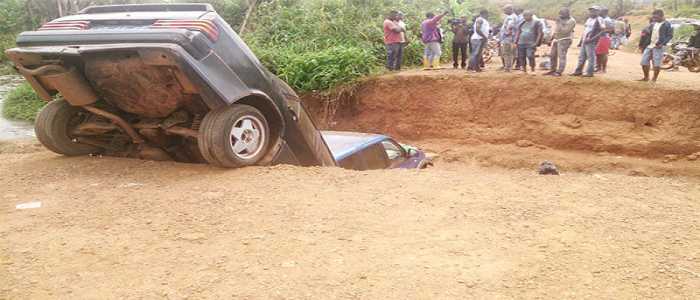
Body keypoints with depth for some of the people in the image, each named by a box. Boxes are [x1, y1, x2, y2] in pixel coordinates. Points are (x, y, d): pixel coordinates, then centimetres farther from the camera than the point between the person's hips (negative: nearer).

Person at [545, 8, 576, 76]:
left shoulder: (571, 21, -11)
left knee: (562, 56, -10)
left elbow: (565, 31, -20)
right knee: (552, 55, 10)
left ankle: (559, 72, -10)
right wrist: (553, 36, 22)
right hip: (556, 39, 9)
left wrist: (560, 23, -20)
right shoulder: (561, 19, 14)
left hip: (564, 40, -9)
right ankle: (552, 70, 21)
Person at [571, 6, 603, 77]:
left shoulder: (598, 20, -8)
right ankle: (578, 71, 19)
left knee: (590, 57, -5)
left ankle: (589, 72, -1)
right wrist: (581, 41, 22)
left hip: (591, 42, -9)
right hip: (584, 41, 9)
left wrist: (592, 39, -22)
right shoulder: (588, 19, 18)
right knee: (581, 57, 12)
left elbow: (602, 31, -17)